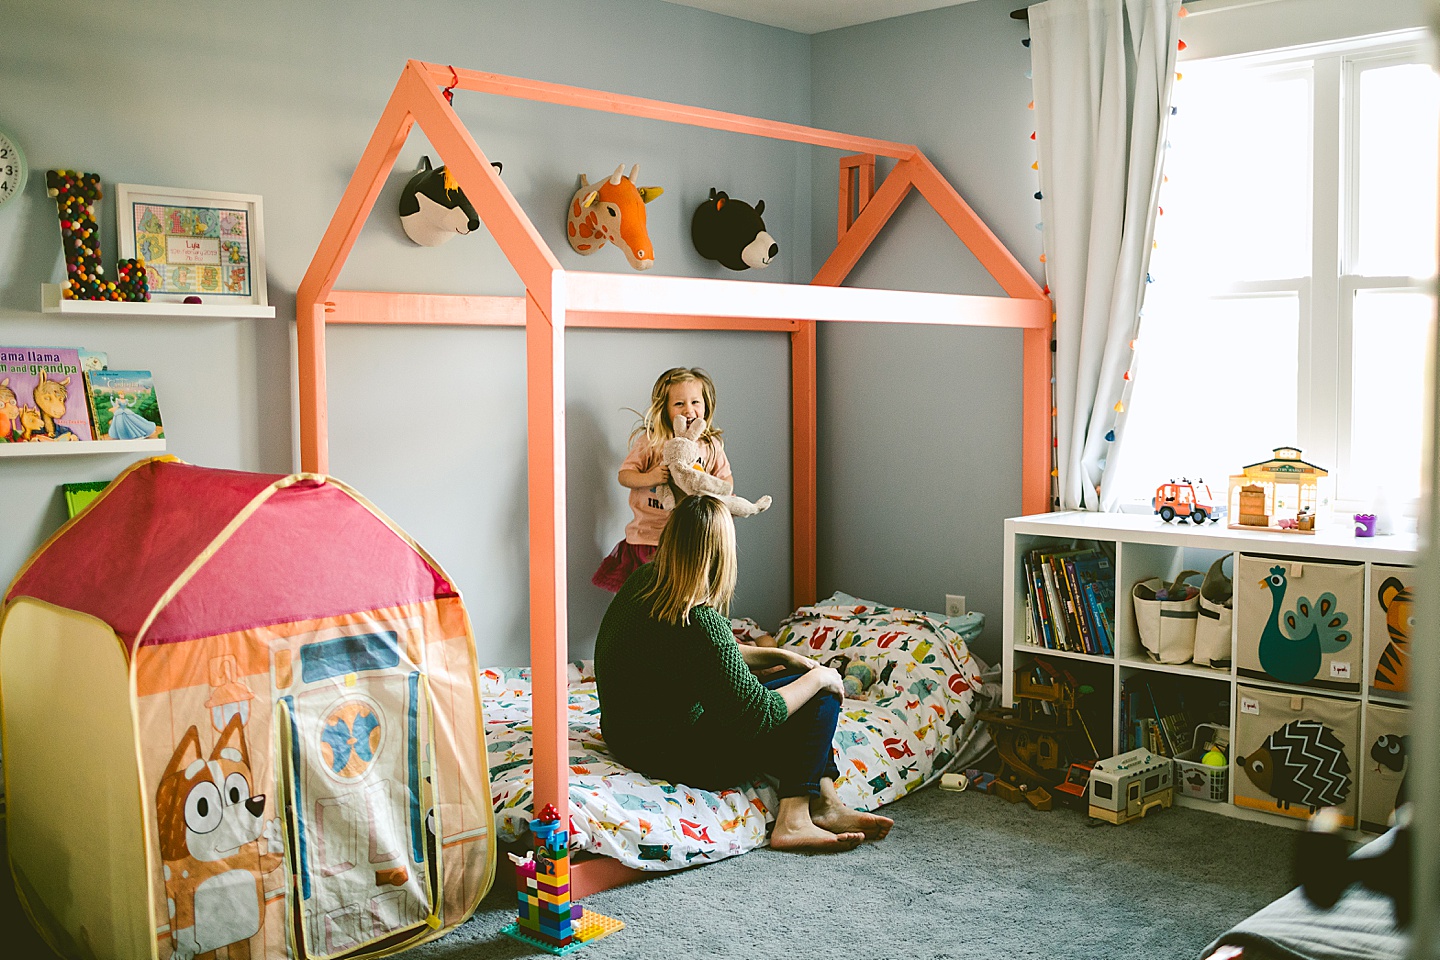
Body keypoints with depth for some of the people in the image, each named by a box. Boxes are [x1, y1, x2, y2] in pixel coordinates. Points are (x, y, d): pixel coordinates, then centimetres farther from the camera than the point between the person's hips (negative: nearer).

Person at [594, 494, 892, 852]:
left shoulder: (643, 581, -2)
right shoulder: (701, 622, -30)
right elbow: (758, 715, -22)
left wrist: (779, 655, 10)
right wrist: (818, 677, -7)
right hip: (677, 760, -9)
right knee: (822, 696, -3)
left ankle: (825, 804, 11)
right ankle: (793, 820, 3)